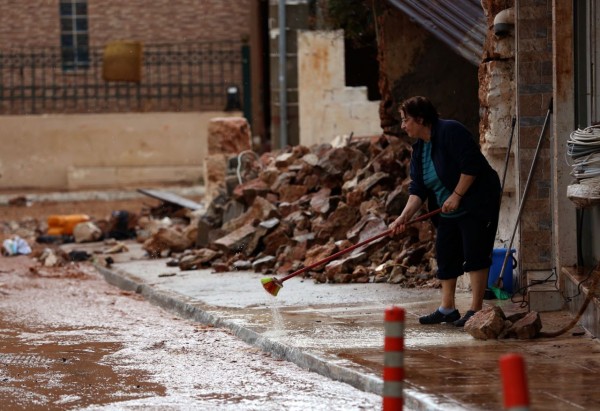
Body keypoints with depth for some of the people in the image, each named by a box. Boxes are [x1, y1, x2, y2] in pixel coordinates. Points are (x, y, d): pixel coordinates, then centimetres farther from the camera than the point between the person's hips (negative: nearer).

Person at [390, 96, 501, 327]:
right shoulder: (419, 149, 8)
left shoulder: (450, 132, -18)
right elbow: (418, 188, 3)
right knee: (446, 256, 10)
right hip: (448, 212, 9)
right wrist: (405, 216, -10)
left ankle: (476, 310, -8)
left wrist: (456, 196, -22)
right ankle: (447, 309, 18)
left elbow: (471, 165, -24)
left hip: (477, 204, -9)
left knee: (475, 255, -10)